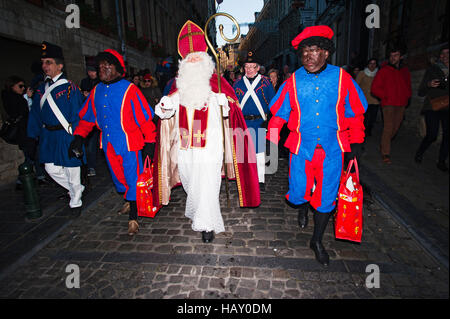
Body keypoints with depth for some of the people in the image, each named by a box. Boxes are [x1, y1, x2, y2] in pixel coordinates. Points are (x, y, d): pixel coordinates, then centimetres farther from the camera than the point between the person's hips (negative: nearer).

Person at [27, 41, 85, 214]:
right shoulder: (42, 89, 10)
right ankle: (76, 189, 34)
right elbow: (35, 114, 14)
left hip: (66, 135, -6)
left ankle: (75, 201, 22)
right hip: (48, 135, 7)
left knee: (71, 168, 4)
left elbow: (78, 114, -12)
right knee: (51, 168, 11)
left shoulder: (69, 87, -9)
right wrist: (32, 136, 10)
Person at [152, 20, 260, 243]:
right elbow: (167, 112, 14)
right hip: (185, 144, 5)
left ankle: (207, 225, 5)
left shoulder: (215, 83, 1)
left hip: (210, 144, -4)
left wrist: (225, 104, -27)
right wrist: (165, 106, -8)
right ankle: (196, 212, 40)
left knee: (207, 183, -7)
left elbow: (232, 109, -5)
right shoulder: (180, 84, 13)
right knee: (191, 182, 16)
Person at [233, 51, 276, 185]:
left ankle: (260, 179, 17)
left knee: (259, 152, 4)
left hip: (259, 122, -2)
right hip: (243, 123, 2)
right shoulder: (238, 83, 8)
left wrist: (269, 119, -6)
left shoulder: (265, 82, 2)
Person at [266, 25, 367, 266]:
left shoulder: (342, 78, -1)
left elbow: (355, 114, 7)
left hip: (332, 149, 0)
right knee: (298, 194, 3)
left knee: (326, 197, 7)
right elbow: (278, 115, 5)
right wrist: (271, 142, 1)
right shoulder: (293, 82, -1)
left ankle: (317, 241, 29)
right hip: (301, 148, 0)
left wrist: (355, 145, 6)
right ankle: (303, 207, 44)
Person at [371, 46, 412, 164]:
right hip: (388, 104, -5)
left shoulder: (405, 71, 14)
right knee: (389, 127, -14)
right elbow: (374, 88, -2)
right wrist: (386, 96, -8)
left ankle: (383, 144, 28)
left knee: (395, 127, 8)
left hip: (401, 105, 6)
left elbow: (408, 86, 26)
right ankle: (385, 154, -11)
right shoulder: (384, 70, 0)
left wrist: (407, 97, 8)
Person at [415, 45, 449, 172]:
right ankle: (419, 154, 13)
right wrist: (429, 85, -17)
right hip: (432, 107, -3)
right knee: (432, 135, -12)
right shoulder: (432, 70, 3)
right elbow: (420, 93, 1)